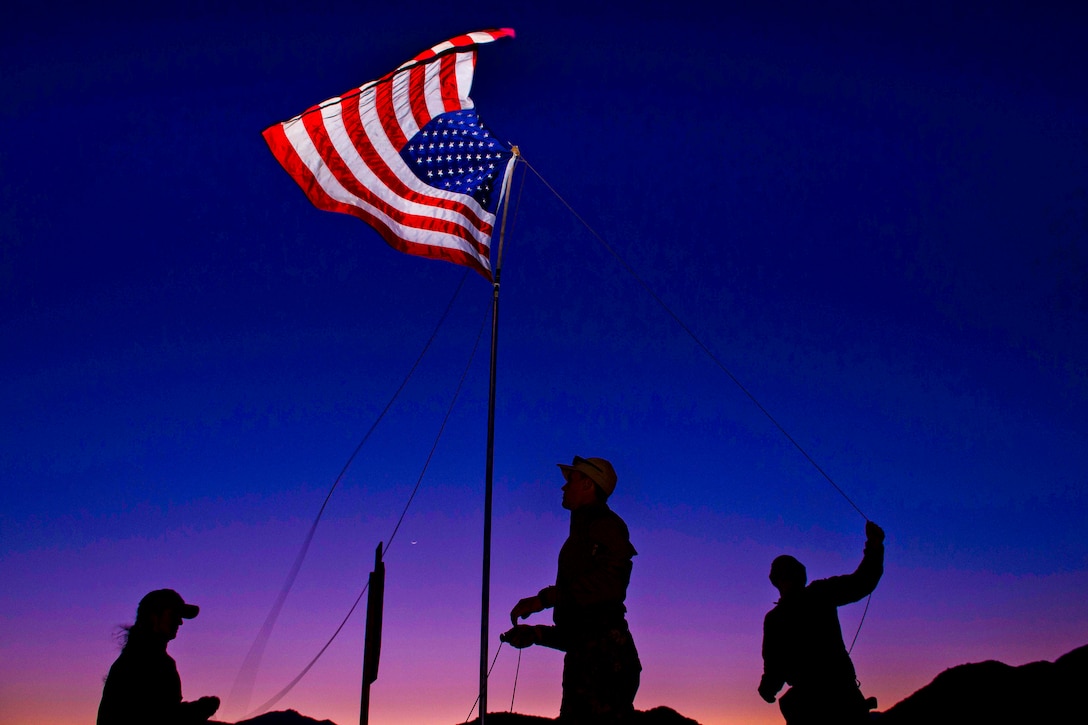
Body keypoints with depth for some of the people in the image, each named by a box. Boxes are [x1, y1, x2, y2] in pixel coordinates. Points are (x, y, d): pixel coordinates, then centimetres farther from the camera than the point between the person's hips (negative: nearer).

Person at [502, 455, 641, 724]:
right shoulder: (584, 531, 28)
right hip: (585, 659, 10)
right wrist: (537, 634, 17)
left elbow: (609, 580, -22)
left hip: (603, 654, -10)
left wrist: (546, 598, -19)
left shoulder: (605, 524, 0)